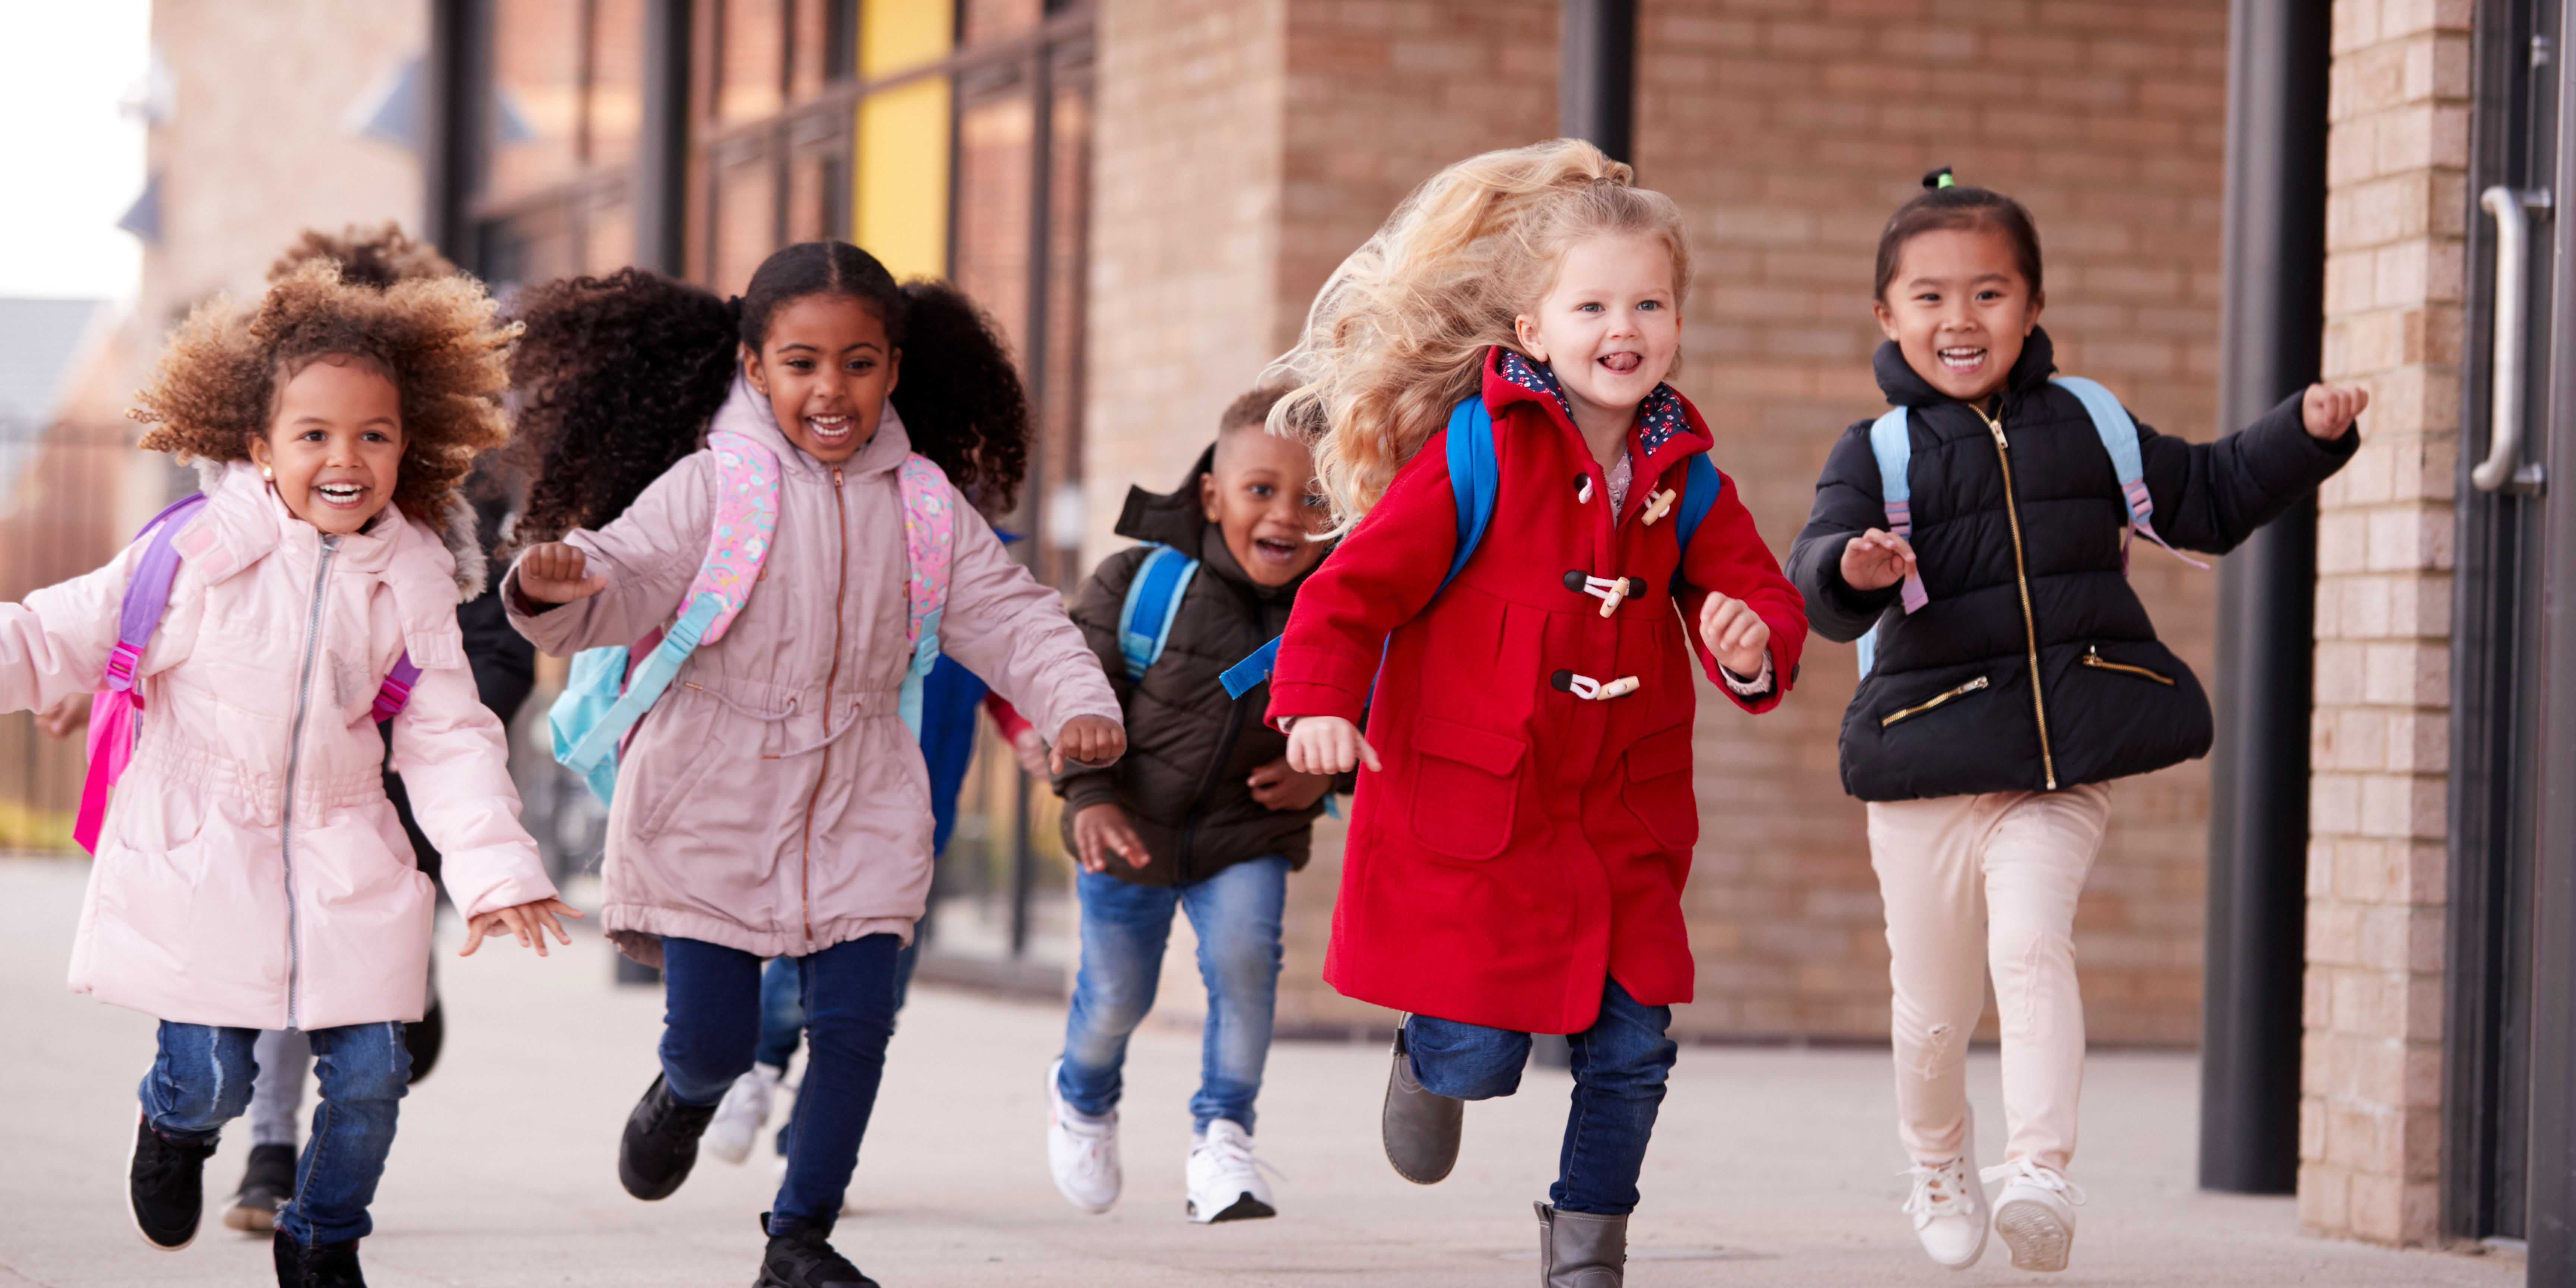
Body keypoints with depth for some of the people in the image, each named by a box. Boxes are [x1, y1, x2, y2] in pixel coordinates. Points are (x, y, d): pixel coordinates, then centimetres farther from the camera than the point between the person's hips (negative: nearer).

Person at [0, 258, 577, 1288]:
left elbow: (447, 739, 3)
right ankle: (174, 1126, 34)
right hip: (196, 857, -3)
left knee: (368, 1073, -1)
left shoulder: (413, 579, -1)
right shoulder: (198, 552, -11)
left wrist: (495, 871, -6)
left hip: (342, 861, 3)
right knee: (213, 1076, -6)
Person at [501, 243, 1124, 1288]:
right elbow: (623, 580, -19)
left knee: (856, 1023, -4)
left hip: (858, 807, 3)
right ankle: (685, 1097, 38)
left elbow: (1008, 614, 4)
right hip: (714, 800, -3)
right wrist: (555, 584, -43)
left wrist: (1078, 701, -13)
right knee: (714, 1039, -2)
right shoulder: (712, 487, -11)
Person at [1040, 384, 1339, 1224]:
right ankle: (1084, 1098, 48)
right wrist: (1090, 796, -19)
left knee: (1244, 951, -26)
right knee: (1115, 996, 12)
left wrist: (1326, 773, -15)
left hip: (1248, 836, 0)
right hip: (1131, 831, 0)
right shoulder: (1144, 582, -19)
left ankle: (1222, 1139, -8)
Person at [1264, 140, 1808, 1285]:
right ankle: (1431, 1063, 36)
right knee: (1483, 1053, -2)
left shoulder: (1685, 479, 3)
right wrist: (1319, 699, -22)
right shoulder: (1475, 455, -12)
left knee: (1631, 1050, 2)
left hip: (1622, 818, 4)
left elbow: (1750, 587, 6)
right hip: (1468, 809, -4)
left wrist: (1754, 643, -17)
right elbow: (1362, 579, -10)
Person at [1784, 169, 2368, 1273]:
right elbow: (1819, 575, -16)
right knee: (1933, 1008, 8)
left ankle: (2041, 1171, -28)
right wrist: (1853, 570, -40)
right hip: (1928, 767, -1)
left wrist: (2305, 433, 9)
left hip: (2066, 765, 1)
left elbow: (2207, 499, 22)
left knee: (2031, 942, -22)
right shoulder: (1877, 453, -1)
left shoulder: (2088, 426, 9)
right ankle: (1939, 1165, 36)